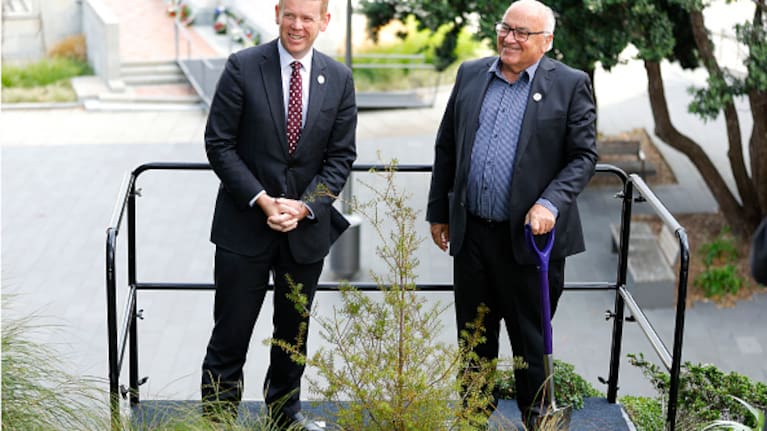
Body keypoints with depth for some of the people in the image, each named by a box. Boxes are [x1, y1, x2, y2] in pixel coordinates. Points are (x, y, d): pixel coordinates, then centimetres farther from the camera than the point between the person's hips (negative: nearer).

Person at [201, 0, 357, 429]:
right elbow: (219, 143, -8)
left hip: (307, 226, 3)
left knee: (294, 330, 18)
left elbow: (341, 156, 2)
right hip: (245, 222, -3)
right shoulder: (243, 67, -8)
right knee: (231, 333, 1)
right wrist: (262, 200, -16)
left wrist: (305, 206, -12)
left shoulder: (340, 78, 1)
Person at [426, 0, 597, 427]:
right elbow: (447, 147, 13)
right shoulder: (471, 75, 7)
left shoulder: (570, 84, -5)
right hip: (471, 233, 4)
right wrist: (439, 211, 13)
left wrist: (549, 203, -20)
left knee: (531, 340, 9)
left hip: (531, 236, -4)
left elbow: (584, 155, -6)